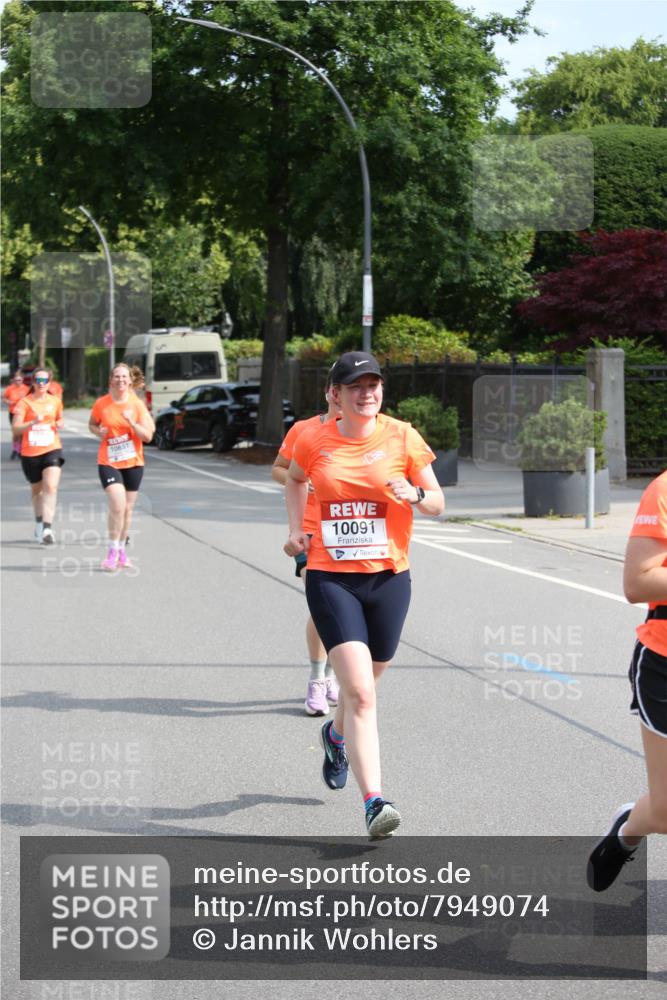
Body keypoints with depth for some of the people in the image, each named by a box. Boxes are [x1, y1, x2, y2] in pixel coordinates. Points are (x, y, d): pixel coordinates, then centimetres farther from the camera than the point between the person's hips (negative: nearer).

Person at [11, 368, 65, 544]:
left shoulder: (55, 401, 5)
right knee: (36, 489, 14)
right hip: (30, 452, -1)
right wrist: (33, 422, -28)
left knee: (51, 487, -18)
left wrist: (58, 424, 0)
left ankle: (47, 528, -24)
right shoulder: (25, 402, -6)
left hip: (52, 449, 1)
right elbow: (15, 429, -13)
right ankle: (39, 522, 39)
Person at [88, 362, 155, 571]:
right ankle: (112, 551, -5)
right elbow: (92, 424, 14)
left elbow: (148, 436, -6)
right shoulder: (101, 404, -4)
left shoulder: (137, 405, -4)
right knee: (117, 507, -18)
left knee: (128, 509, 11)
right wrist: (98, 431, -8)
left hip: (133, 462, 2)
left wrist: (131, 422, -21)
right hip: (108, 462, -2)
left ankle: (121, 550, 28)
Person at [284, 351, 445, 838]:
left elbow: (438, 504, 5)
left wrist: (414, 495, -17)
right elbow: (295, 479, 23)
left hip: (388, 578, 2)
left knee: (362, 686, 17)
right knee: (360, 692, -16)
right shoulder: (314, 441, 0)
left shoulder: (402, 437, -2)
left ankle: (336, 734, 53)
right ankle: (374, 801, -20)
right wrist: (296, 528, 9)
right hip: (330, 577, -2)